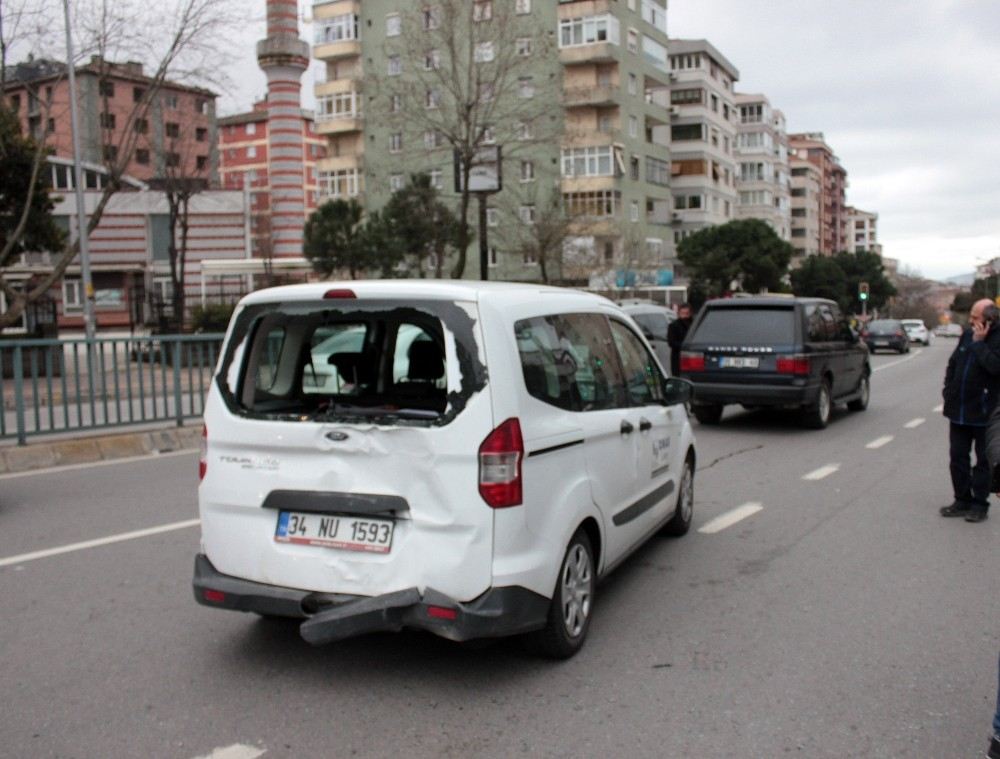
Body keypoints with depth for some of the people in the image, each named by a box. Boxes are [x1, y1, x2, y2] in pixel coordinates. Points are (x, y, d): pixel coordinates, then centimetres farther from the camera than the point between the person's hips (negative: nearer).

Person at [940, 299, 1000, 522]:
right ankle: (962, 500, 22)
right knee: (957, 457, 11)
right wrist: (948, 391, 10)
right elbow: (952, 364, 16)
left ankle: (979, 504, 15)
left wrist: (979, 343, -23)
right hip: (959, 411, 6)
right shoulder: (967, 335, 7)